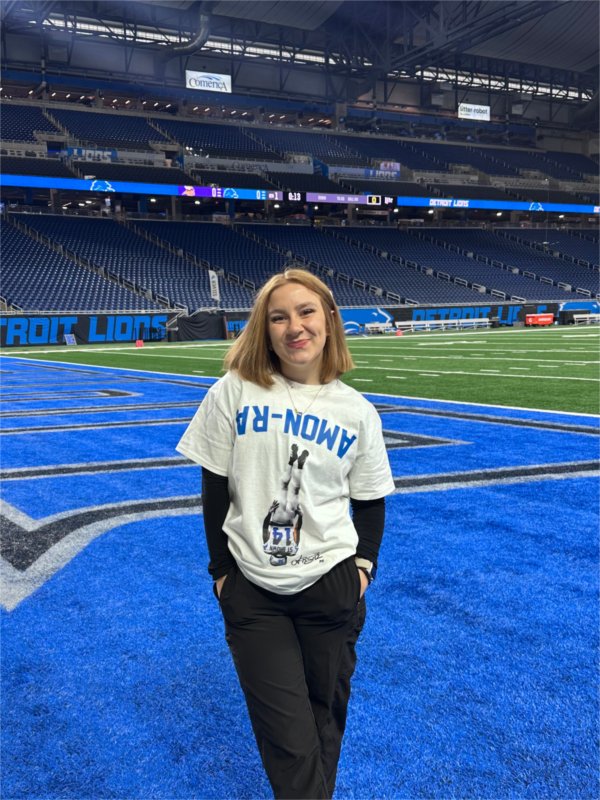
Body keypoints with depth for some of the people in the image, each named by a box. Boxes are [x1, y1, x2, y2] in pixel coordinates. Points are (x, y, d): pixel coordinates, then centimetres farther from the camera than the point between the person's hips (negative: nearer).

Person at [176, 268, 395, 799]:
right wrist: (221, 568, -1)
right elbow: (214, 488, -1)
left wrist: (365, 564, -3)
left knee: (324, 718, 17)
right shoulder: (233, 393, -7)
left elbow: (371, 501, 8)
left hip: (331, 586, 1)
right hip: (251, 590, -1)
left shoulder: (357, 411, -2)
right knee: (287, 740, 1)